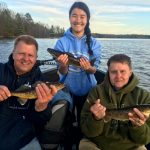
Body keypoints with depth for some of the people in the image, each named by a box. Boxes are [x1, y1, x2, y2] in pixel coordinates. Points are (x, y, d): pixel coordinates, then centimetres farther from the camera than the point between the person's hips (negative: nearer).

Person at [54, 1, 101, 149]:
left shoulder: (94, 43, -6)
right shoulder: (62, 42, -10)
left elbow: (94, 70, -7)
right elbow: (62, 72, -11)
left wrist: (88, 67, -31)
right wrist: (63, 65, -34)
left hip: (87, 89, 1)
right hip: (67, 88, 0)